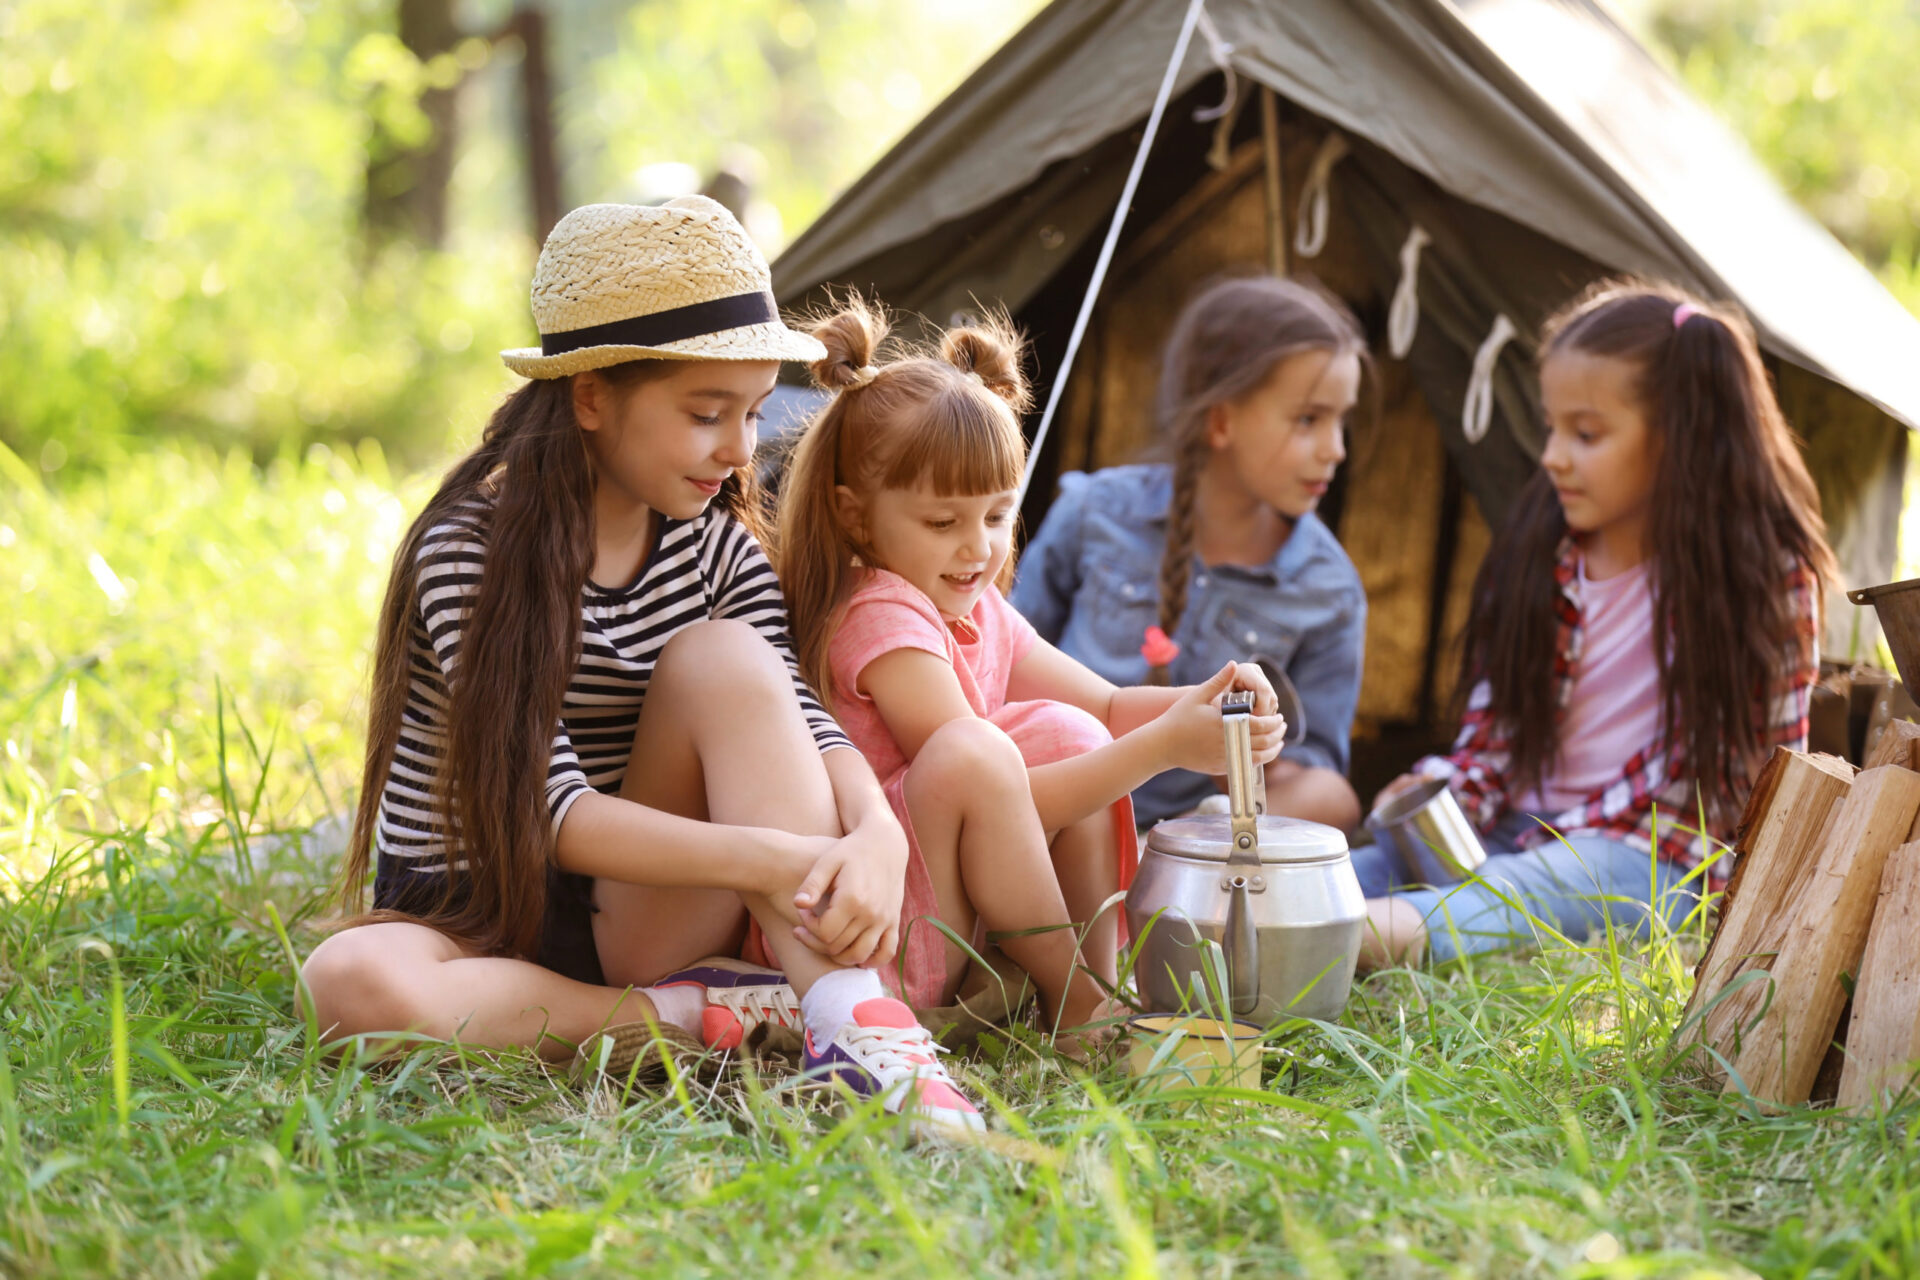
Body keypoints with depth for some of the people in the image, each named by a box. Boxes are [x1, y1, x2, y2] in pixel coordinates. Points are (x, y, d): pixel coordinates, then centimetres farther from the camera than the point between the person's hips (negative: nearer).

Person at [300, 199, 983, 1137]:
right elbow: (550, 806, -24)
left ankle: (851, 1023, -33)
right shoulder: (470, 553, -15)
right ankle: (700, 1017, -25)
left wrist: (877, 834, -35)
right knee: (353, 984, -38)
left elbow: (799, 721, -12)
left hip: (640, 920, 4)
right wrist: (766, 858, -36)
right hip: (479, 932, -3)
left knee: (724, 657, -21)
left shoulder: (717, 548, 3)